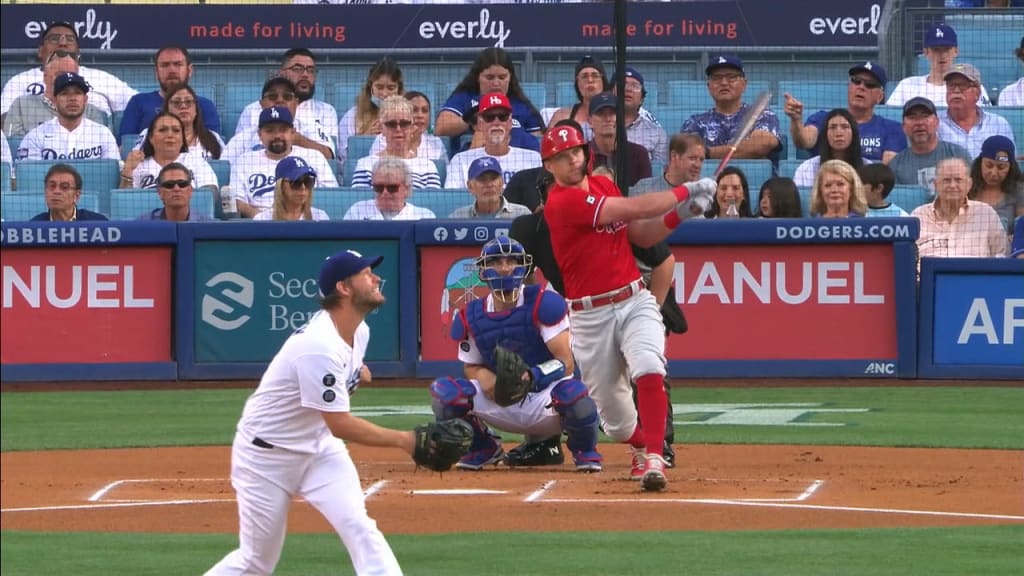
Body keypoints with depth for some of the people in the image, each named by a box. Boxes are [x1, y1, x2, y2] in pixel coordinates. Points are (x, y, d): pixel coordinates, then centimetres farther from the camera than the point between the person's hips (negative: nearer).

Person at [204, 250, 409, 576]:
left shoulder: (359, 332, -2)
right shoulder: (319, 346, -31)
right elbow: (340, 426, -31)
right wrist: (403, 440, -33)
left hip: (318, 447, 7)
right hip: (267, 454, -7)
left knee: (359, 529, -15)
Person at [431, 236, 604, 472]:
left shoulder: (543, 304, -14)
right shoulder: (470, 317, 0)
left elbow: (566, 363, -18)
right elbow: (471, 367, 10)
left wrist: (529, 377, -35)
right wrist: (484, 377, -15)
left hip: (544, 398, -4)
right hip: (501, 405, 4)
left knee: (573, 392, -39)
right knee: (443, 392, -19)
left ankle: (584, 450, -1)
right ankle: (482, 449, 12)